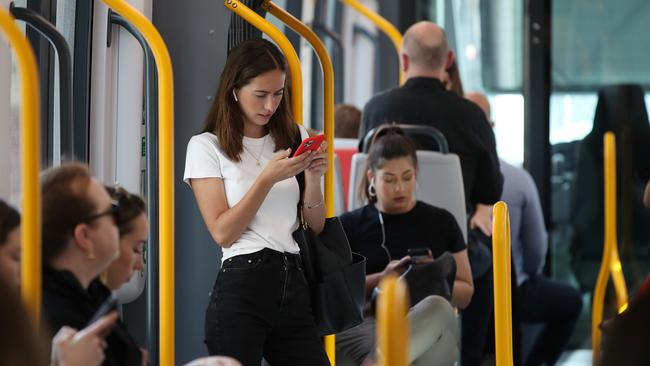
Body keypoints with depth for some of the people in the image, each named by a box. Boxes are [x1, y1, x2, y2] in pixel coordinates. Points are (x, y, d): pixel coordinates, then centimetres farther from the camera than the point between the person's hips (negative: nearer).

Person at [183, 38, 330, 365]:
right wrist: (267, 179, -16)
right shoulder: (206, 146, 1)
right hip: (241, 288, -4)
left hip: (293, 285, 4)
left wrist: (313, 178, -6)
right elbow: (222, 233, -8)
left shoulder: (293, 138, 13)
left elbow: (316, 227, 12)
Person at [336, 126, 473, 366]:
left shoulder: (441, 223, 17)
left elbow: (466, 294, 17)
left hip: (430, 331, 1)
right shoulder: (349, 225, 16)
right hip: (369, 326, -1)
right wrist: (382, 278, -8)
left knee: (437, 307, -39)